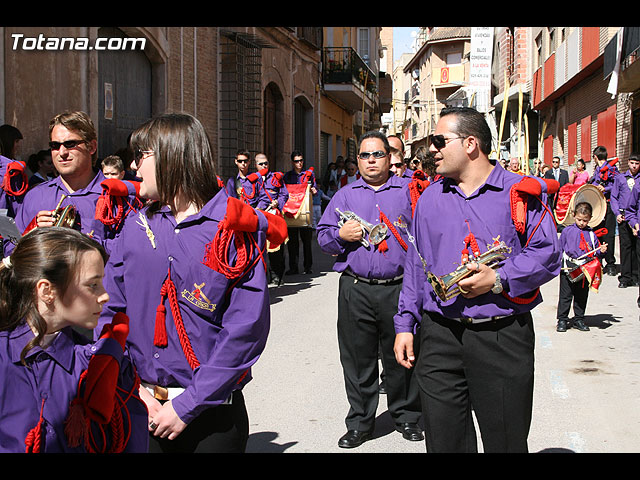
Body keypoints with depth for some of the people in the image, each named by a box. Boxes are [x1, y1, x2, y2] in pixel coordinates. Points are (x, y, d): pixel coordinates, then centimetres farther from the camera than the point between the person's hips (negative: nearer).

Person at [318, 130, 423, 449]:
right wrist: (340, 235, -9)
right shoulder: (345, 195, 13)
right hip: (356, 289, 1)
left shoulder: (408, 191, 8)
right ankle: (360, 423, 20)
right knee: (358, 358, 6)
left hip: (399, 288, -1)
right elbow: (323, 237, 12)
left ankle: (407, 416, 26)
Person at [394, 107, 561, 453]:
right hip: (439, 337, 4)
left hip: (503, 337, -3)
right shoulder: (430, 198, 12)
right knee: (443, 440, 9)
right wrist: (405, 324, 9)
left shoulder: (520, 192, -1)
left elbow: (546, 253, -5)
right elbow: (415, 265, 14)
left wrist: (498, 279, -17)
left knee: (506, 441, 7)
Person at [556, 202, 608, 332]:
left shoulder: (591, 234, 6)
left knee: (582, 296, 10)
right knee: (565, 296, 1)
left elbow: (595, 252, 12)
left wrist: (601, 251, -8)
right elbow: (560, 248, 5)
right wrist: (560, 262, -4)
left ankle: (579, 320, 21)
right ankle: (562, 320, 9)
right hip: (568, 269, -2)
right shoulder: (567, 231, 0)